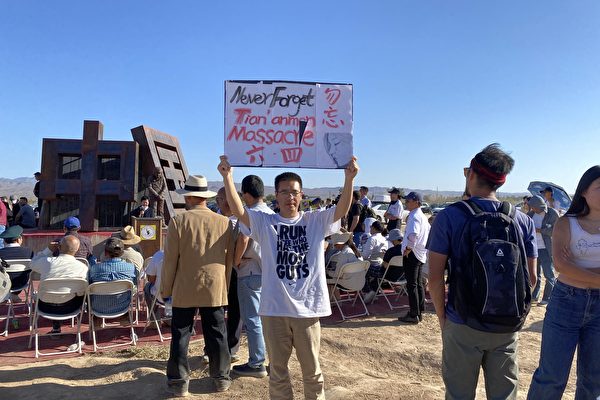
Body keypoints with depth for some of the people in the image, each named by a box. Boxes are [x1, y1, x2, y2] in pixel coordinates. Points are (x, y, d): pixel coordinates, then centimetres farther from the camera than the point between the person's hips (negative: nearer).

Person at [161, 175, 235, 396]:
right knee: (216, 334, 12)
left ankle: (179, 380, 19)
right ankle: (221, 377, 23)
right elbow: (229, 259, 5)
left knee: (180, 335, 11)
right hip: (215, 289, 2)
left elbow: (170, 260, -7)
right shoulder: (225, 222, -3)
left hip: (185, 289, -2)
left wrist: (166, 289, 5)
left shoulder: (178, 221, -11)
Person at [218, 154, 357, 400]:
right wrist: (227, 176, -26)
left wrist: (349, 178, -27)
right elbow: (237, 209, -14)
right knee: (277, 369, 17)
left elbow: (342, 209, -13)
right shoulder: (264, 223, 1)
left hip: (307, 308, 0)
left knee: (312, 369, 17)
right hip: (274, 309, 0)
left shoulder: (316, 221, 2)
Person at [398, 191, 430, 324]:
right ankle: (419, 312, 22)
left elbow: (413, 235, -30)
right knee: (419, 284, 15)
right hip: (421, 254, 10)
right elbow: (429, 233, 22)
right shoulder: (423, 216, 15)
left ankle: (413, 315, 0)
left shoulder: (414, 216, -16)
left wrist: (407, 250, -20)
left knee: (411, 285, -4)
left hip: (412, 254, -10)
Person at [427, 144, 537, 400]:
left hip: (462, 324, -3)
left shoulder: (449, 217, -13)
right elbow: (531, 278, 2)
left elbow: (435, 277, -14)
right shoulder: (522, 220, -2)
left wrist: (442, 317, -1)